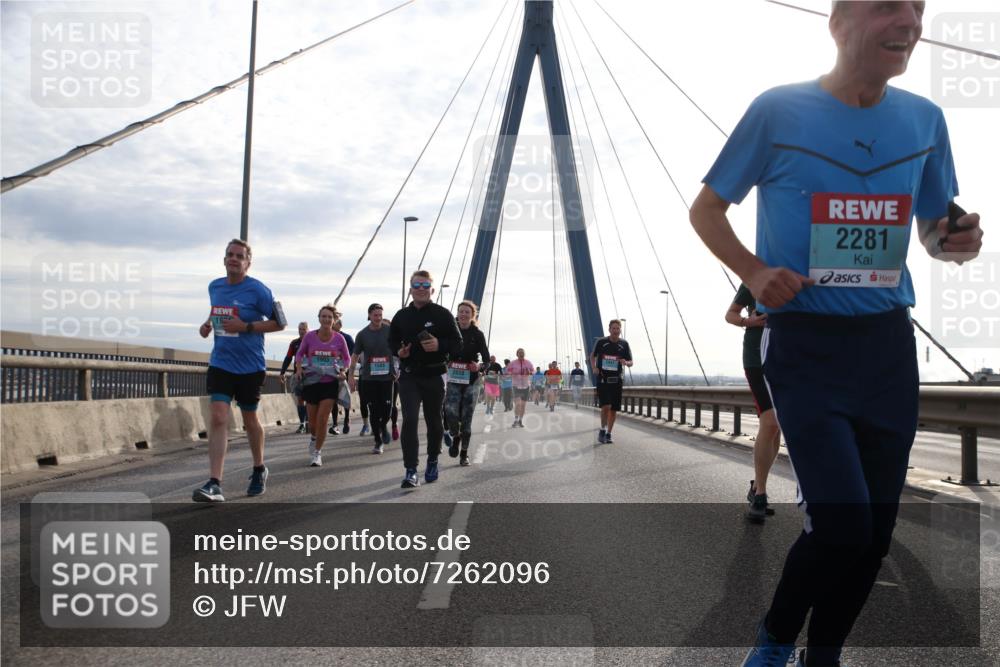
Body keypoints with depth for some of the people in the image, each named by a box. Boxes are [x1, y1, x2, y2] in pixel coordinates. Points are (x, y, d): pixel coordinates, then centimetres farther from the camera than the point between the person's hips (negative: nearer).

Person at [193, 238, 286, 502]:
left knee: (249, 420, 12)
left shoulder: (258, 290, -10)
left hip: (250, 367, -3)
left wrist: (246, 326, -19)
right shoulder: (214, 287, 6)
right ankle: (214, 484, -14)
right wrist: (208, 324, 4)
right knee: (218, 418, -11)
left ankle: (259, 470, 35)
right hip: (220, 364, 3)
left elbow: (279, 322, -9)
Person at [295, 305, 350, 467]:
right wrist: (300, 368, -5)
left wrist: (343, 371, -6)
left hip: (331, 383, -1)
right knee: (312, 421, 10)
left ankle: (317, 452, 6)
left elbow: (346, 358, 11)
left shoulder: (339, 338, -4)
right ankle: (314, 438, 45)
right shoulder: (310, 336, -4)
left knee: (322, 419, -10)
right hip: (311, 382, 1)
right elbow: (299, 353, 12)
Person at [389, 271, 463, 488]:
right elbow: (392, 340, 19)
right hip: (409, 376, 1)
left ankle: (432, 462, 33)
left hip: (434, 375, -1)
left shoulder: (442, 314, -2)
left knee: (434, 421, 11)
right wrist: (399, 351, -4)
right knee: (409, 419, -13)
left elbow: (457, 344, -2)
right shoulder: (402, 315, 7)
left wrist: (440, 345, -21)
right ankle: (411, 471, -12)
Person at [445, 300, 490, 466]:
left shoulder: (477, 334, -1)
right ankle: (456, 437, 12)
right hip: (454, 379, 1)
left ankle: (464, 453, 16)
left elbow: (487, 358, -3)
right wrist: (446, 363, -7)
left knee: (466, 417, 2)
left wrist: (479, 366, -23)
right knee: (450, 410, -18)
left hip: (471, 380, -1)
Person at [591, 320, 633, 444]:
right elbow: (593, 356, 15)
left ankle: (608, 434, 19)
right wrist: (594, 368, -2)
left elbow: (631, 362, 8)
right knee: (606, 406, -16)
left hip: (616, 380, 2)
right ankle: (602, 430, 5)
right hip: (602, 379, -2)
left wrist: (626, 362, -15)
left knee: (614, 409, 5)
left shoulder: (624, 344, 2)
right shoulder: (601, 342, -1)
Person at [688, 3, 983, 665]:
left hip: (888, 342, 5)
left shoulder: (925, 119, 7)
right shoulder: (778, 111, -5)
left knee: (876, 530, 9)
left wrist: (956, 240, -6)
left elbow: (934, 227, 18)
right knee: (843, 523, -13)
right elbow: (706, 209, 3)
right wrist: (753, 272, -14)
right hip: (805, 342, -5)